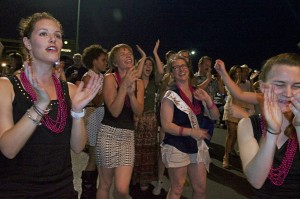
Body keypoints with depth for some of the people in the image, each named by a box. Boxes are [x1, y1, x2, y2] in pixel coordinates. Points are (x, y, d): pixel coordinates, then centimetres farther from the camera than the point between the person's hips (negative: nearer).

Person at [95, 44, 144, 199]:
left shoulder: (138, 82, 9)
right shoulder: (110, 78, -6)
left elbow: (139, 111, -3)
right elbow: (115, 111, -15)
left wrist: (131, 92, -19)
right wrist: (124, 85, -20)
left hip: (128, 135, 4)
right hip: (109, 133, -3)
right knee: (105, 184, 10)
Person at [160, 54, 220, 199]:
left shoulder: (197, 93, 6)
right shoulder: (170, 95, -10)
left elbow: (215, 116, 6)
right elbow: (166, 125, -16)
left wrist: (208, 99, -11)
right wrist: (190, 131, -25)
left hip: (197, 146, 6)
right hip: (176, 148, -5)